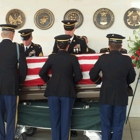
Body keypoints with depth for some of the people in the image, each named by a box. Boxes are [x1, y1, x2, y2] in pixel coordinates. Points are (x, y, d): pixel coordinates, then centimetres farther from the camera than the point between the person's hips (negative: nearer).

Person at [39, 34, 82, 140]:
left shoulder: (52, 57, -1)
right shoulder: (73, 58, -5)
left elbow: (42, 73, 1)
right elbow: (79, 76, -6)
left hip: (53, 91, 1)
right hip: (68, 92, -1)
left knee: (54, 118, 10)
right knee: (65, 119, 7)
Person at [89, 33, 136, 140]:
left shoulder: (103, 58, -9)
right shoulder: (127, 59, -9)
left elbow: (93, 75, 1)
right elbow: (131, 78, 3)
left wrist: (99, 81, 22)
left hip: (106, 96, 0)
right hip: (121, 97, 0)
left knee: (106, 124, 13)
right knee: (118, 125, 10)